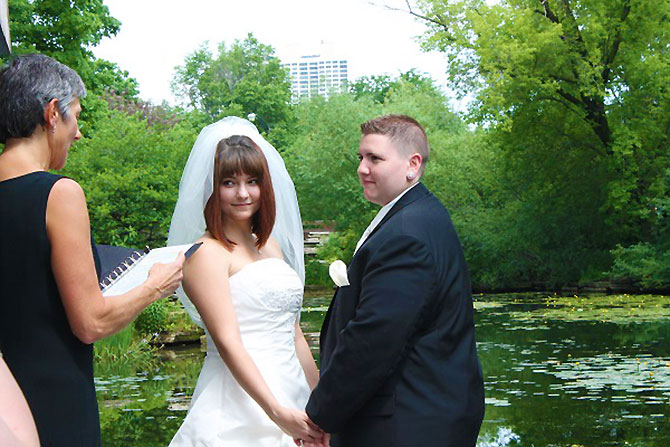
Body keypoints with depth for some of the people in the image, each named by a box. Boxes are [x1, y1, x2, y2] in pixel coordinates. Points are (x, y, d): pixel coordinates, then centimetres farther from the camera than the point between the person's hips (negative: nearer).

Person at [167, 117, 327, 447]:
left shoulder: (271, 246, 14)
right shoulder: (207, 253, -9)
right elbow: (227, 342, -17)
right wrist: (278, 413, -23)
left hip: (290, 401, 7)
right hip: (239, 413, -7)